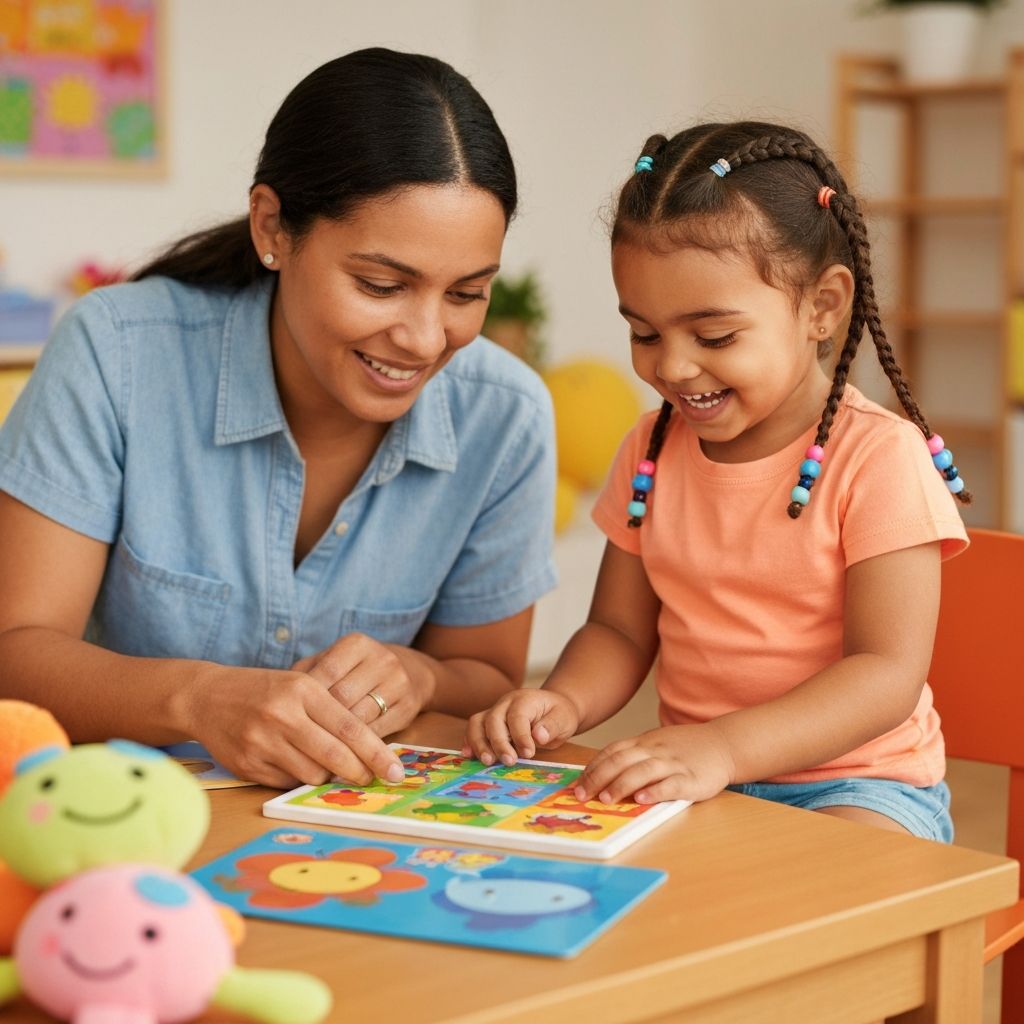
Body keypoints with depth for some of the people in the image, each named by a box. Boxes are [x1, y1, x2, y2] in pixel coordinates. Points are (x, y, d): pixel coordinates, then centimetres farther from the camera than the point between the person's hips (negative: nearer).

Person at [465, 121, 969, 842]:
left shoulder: (879, 457, -11)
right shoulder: (652, 453, 9)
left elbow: (888, 673, -17)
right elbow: (620, 629, 14)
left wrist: (723, 747, -32)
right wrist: (561, 703, -11)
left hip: (857, 786, -5)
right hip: (693, 781, 6)